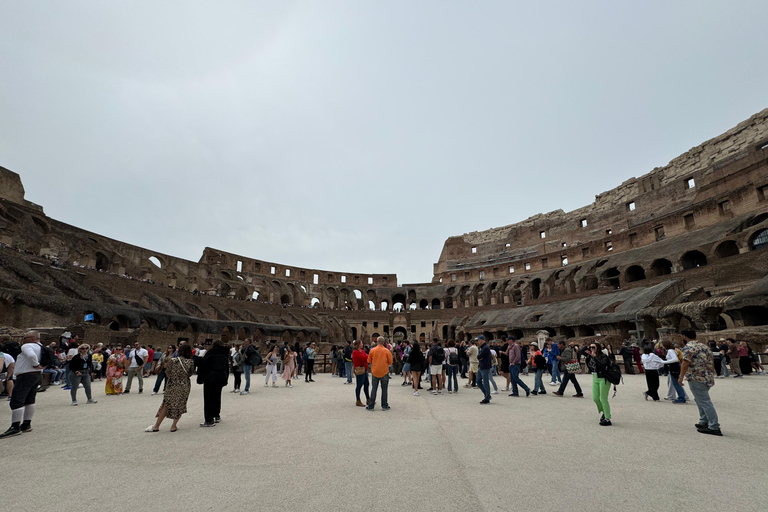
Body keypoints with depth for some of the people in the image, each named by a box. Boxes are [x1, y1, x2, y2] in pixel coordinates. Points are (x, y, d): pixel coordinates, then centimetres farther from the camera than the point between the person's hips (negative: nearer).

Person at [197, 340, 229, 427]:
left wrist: (200, 379, -1)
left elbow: (202, 366, -8)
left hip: (210, 379, -6)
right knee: (217, 397, 20)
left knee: (209, 399, 0)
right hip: (221, 379, 6)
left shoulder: (210, 353, -5)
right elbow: (227, 368, 16)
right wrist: (225, 380, 23)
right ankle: (217, 416, 28)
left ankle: (209, 420, -1)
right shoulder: (225, 355, 11)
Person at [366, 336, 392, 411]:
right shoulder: (387, 351, -8)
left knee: (374, 389, 10)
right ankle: (384, 406, 12)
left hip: (375, 372, 1)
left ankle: (371, 406, 13)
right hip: (384, 372, -1)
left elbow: (369, 361, 5)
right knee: (384, 389, 8)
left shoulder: (372, 350, -5)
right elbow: (390, 362, -2)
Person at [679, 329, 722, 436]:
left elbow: (686, 363, -21)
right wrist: (711, 375, 26)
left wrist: (681, 377, -14)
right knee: (700, 399, 21)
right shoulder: (703, 346, 14)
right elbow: (711, 362, 18)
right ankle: (704, 422, 26)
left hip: (696, 379, -9)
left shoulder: (688, 347, -13)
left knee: (705, 402, -4)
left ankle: (714, 428, -1)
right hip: (708, 378, 9)